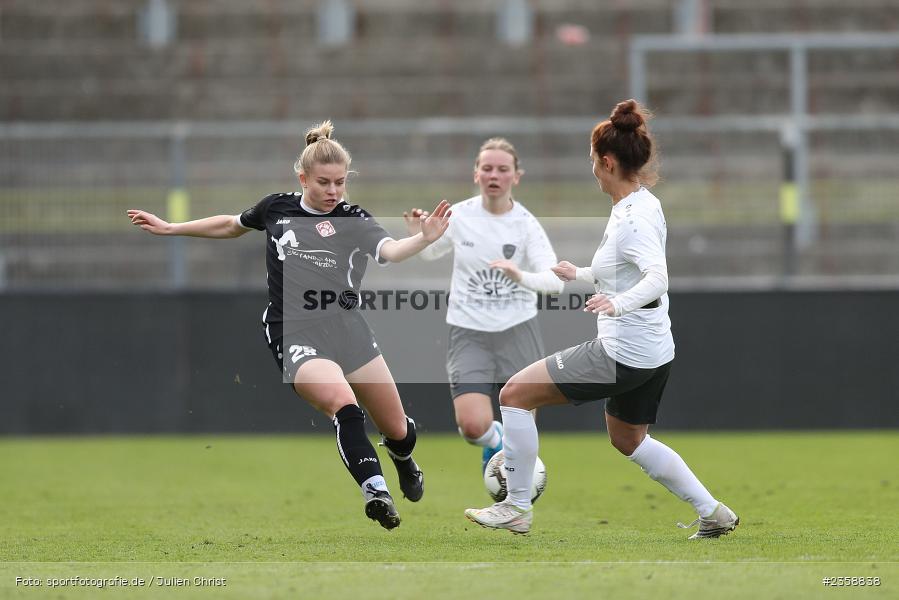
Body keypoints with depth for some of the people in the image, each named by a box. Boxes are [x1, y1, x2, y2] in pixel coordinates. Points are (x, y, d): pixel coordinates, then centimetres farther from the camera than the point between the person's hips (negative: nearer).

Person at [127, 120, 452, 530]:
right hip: (295, 337, -2)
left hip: (347, 328, 2)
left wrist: (424, 239, -41)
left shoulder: (354, 221, 0)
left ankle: (402, 458, 45)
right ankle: (375, 491, -40)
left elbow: (389, 251, -20)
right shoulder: (277, 208, 6)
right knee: (344, 403, -31)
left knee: (397, 429, 7)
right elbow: (233, 225, 26)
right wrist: (170, 228, 29)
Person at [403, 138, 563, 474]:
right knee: (473, 426, -17)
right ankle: (494, 442, 20)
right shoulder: (458, 216, -2)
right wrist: (417, 235, -3)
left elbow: (555, 281, -19)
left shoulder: (526, 224, -8)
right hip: (469, 333, 0)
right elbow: (430, 253, 19)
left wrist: (520, 276, -38)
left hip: (517, 332, 0)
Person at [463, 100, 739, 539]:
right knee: (628, 439, 30)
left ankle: (516, 506, 0)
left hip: (623, 355, -10)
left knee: (515, 394, -5)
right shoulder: (642, 205, 9)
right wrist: (582, 275, 39)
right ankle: (713, 514, 31)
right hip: (652, 351, 10)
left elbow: (657, 277, -36)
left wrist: (620, 303, -54)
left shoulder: (633, 218, -21)